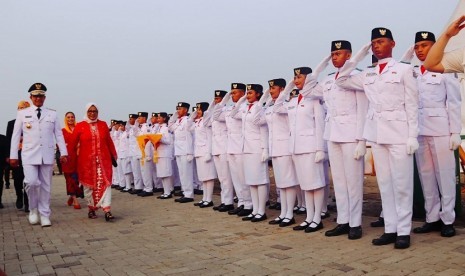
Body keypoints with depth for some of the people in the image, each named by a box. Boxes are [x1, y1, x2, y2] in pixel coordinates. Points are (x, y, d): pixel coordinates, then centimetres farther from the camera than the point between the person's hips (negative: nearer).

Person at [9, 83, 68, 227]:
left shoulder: (52, 114, 9)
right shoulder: (22, 114, 7)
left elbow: (59, 135, 7)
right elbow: (16, 136, 6)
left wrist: (63, 153, -1)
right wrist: (13, 155, 2)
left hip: (47, 155, 1)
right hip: (29, 155, -1)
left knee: (45, 185, 4)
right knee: (31, 182, -15)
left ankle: (44, 215, 15)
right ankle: (33, 209, 10)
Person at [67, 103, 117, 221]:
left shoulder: (103, 125, 8)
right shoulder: (80, 126, 1)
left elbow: (109, 141, 10)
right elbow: (72, 144, 4)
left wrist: (113, 156, 12)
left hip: (103, 160, 1)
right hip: (86, 161, -1)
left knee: (105, 183, -6)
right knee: (89, 185, 8)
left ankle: (107, 210, -9)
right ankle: (91, 209, 23)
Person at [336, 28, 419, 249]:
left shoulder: (404, 70, 2)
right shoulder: (368, 75, 14)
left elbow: (412, 105, -1)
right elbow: (342, 81, 19)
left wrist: (412, 135, -9)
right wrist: (358, 56, 12)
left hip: (399, 132, -4)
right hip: (376, 133, 5)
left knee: (401, 184, -2)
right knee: (384, 183, 7)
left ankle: (403, 231, 6)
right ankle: (390, 229, 14)